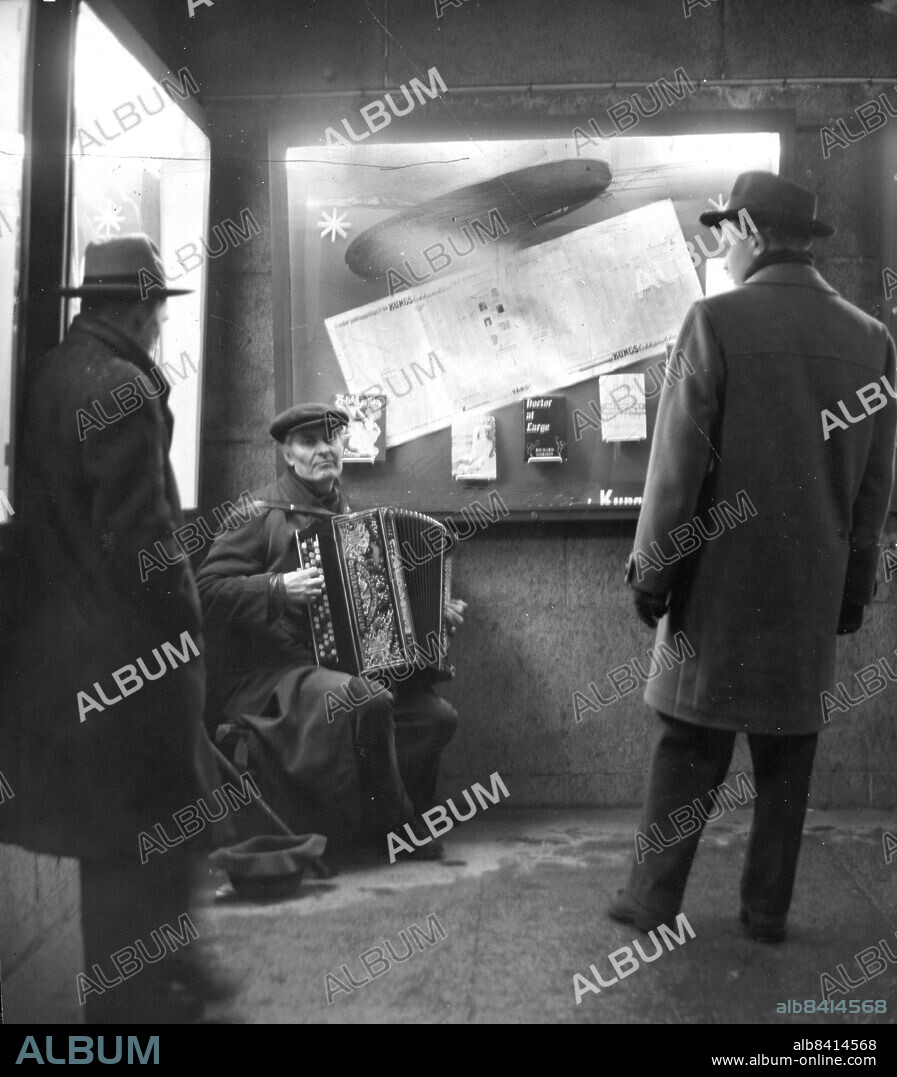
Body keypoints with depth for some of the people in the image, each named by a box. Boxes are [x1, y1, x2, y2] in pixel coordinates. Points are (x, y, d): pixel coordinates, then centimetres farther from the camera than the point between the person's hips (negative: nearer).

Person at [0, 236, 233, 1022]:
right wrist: (184, 625, -9)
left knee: (123, 835, 21)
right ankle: (142, 1002, 20)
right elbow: (138, 535, -22)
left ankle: (167, 968, 38)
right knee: (144, 835, 5)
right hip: (124, 650, -9)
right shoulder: (124, 389, -19)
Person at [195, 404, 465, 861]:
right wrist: (278, 587, -20)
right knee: (366, 702, -33)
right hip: (273, 670, -6)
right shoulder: (263, 512, -3)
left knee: (438, 716, -14)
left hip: (346, 663, 6)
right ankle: (395, 823, -9)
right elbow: (207, 588, -9)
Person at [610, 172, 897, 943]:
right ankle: (768, 910, 22)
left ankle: (653, 900, 18)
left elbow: (679, 463, -11)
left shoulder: (716, 321, -10)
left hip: (722, 580, -3)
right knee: (787, 751, 13)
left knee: (691, 744, 8)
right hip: (814, 588, 4)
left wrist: (651, 571, -2)